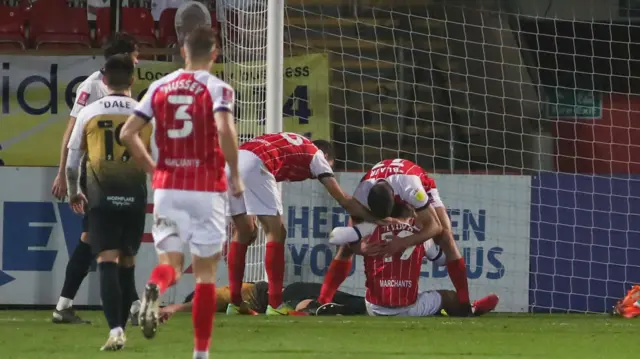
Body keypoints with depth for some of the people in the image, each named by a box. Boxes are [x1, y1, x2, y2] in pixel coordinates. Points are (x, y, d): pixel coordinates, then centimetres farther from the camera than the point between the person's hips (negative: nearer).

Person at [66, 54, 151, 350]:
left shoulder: (89, 113, 1)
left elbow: (72, 161, 7)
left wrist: (74, 193, 23)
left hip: (101, 197, -1)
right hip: (134, 197, 1)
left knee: (107, 261, -7)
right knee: (127, 263, 14)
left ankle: (115, 330, -21)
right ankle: (121, 326, 20)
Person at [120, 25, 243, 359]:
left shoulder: (159, 87, 7)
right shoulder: (216, 88, -6)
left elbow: (127, 133, 4)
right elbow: (225, 129, -24)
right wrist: (235, 175, -12)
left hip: (167, 185, 3)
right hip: (207, 188, -3)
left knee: (169, 261, 7)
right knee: (205, 269, 7)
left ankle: (155, 289, -31)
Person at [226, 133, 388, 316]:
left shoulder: (291, 144, 34)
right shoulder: (316, 155, 17)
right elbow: (343, 199, 15)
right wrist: (379, 220, 20)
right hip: (254, 165, -7)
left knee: (244, 233, 19)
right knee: (276, 233, 3)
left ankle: (234, 304, 18)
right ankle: (275, 306, -1)